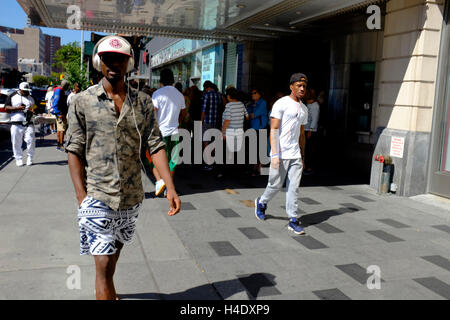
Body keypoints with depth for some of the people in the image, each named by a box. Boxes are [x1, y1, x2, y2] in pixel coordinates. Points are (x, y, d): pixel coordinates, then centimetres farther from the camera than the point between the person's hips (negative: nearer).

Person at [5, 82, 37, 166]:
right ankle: (18, 159, 13)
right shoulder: (12, 96, 9)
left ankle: (30, 158, 6)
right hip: (16, 124, -1)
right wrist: (17, 108, -12)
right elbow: (6, 108, 3)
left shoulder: (31, 98, 19)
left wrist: (32, 111, 1)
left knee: (31, 141, -10)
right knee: (16, 143, 1)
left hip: (29, 124, 1)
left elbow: (34, 108, 25)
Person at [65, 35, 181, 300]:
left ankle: (106, 291, 48)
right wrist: (82, 196, -11)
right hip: (97, 196, -3)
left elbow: (156, 145, -2)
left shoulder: (143, 102, 2)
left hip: (132, 196, 3)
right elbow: (75, 151, -4)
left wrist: (171, 188, -13)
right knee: (104, 264, -4)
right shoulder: (83, 102, -3)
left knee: (115, 251, 23)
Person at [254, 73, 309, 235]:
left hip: (295, 155, 6)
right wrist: (274, 155, -19)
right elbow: (273, 130, -13)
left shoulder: (304, 109, 14)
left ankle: (293, 220, 8)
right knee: (275, 185, 5)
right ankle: (261, 203, 34)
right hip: (281, 155, -5)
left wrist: (302, 156, 19)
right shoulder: (281, 104, -8)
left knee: (294, 188, 3)